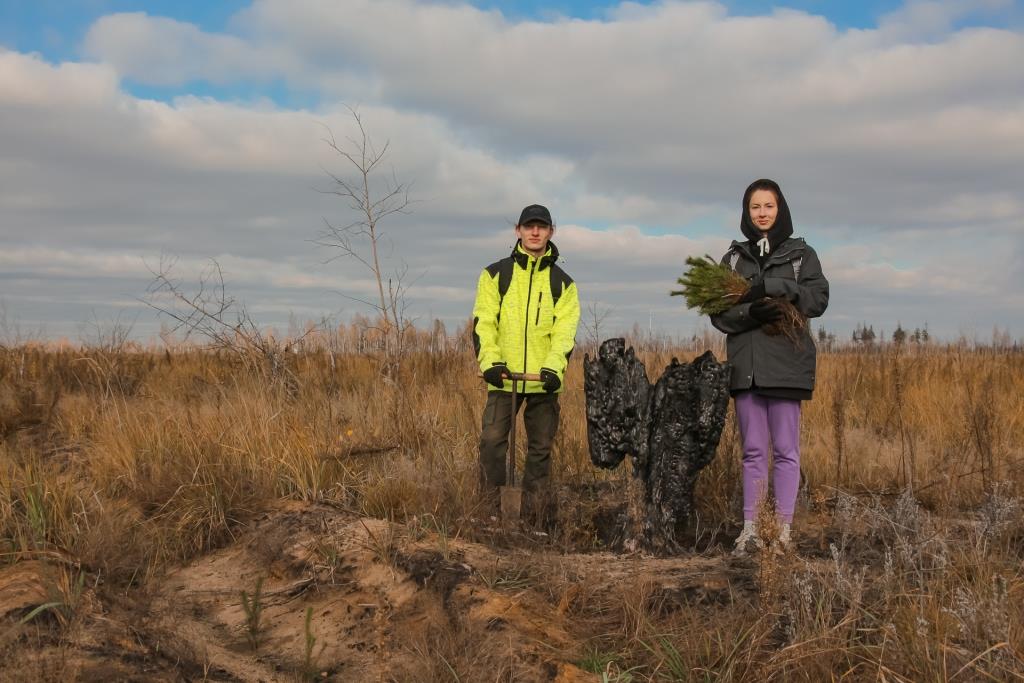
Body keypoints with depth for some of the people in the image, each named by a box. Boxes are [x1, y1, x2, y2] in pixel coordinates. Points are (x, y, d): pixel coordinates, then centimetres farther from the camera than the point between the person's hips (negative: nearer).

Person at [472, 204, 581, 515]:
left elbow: (565, 330, 0)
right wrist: (489, 361, -16)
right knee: (492, 439, -7)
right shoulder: (496, 274, 5)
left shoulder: (562, 283, 9)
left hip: (544, 379, 1)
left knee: (541, 446, 6)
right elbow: (483, 322, -1)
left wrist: (554, 366, -16)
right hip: (503, 375, -1)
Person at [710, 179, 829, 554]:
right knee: (753, 451, 6)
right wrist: (751, 312, -17)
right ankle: (750, 529, 8)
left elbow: (818, 298, -8)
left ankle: (783, 530, 3)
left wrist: (770, 287, -20)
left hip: (786, 363, -2)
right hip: (745, 364, 2)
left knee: (785, 450, 0)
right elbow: (719, 312, 4)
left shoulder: (801, 253, 8)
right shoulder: (734, 257, 13)